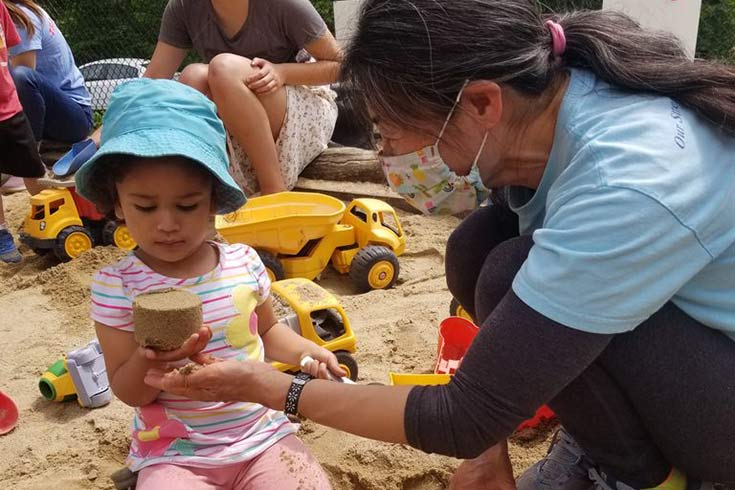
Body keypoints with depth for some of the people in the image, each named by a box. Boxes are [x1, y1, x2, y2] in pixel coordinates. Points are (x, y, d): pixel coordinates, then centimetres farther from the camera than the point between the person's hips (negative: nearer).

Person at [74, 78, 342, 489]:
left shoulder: (243, 262, -3)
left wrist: (305, 351, -2)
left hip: (263, 435, 3)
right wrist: (149, 362, -27)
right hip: (174, 454, -2)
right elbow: (128, 391, -6)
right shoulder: (117, 285, -10)